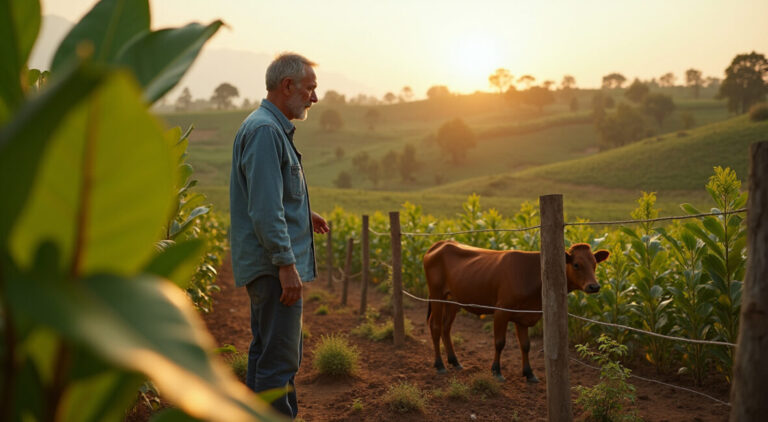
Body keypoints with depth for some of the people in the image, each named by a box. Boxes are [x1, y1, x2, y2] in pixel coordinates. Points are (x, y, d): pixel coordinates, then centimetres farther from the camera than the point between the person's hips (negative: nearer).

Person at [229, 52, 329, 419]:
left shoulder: (273, 128, 17)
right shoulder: (264, 130, -16)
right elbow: (265, 208, -23)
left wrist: (303, 214, 29)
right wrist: (286, 264, -23)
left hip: (270, 265, 11)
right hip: (274, 264, -11)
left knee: (267, 352, 17)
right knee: (279, 358, -6)